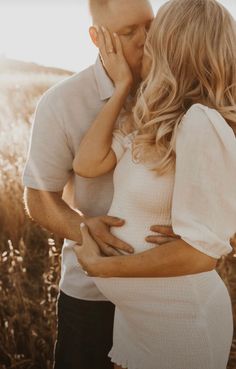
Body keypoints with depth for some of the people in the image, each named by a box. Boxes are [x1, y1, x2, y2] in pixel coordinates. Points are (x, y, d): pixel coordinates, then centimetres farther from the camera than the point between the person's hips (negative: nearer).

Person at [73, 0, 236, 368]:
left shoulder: (202, 122, -24)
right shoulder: (153, 123, 3)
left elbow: (199, 252, -27)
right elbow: (87, 163, -6)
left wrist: (99, 266, -17)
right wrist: (121, 86, -4)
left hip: (178, 316, -7)